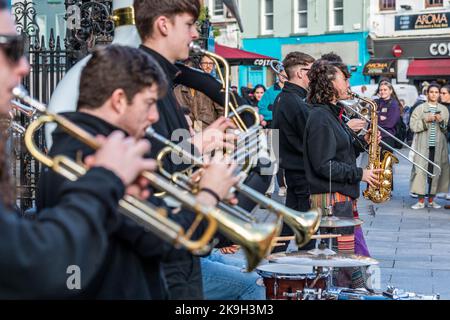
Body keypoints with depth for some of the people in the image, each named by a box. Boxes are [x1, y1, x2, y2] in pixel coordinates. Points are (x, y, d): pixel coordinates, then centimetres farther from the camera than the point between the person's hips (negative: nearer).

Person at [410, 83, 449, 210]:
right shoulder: (420, 108, 5)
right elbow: (413, 126, -1)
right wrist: (426, 120, -13)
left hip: (438, 145, 2)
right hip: (423, 145, -2)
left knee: (436, 171, 2)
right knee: (421, 170, -9)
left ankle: (431, 199, 11)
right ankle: (421, 200, -4)